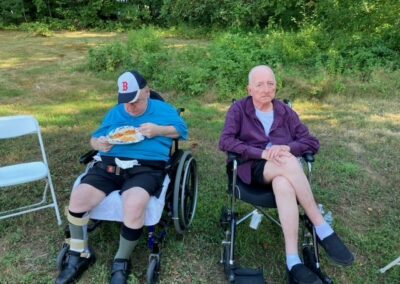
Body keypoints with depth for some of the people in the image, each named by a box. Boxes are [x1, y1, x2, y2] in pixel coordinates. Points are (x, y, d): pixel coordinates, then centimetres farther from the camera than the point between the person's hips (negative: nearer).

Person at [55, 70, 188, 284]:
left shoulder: (163, 109, 15)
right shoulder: (115, 113, 24)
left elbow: (182, 130, 11)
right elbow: (94, 138, 24)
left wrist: (158, 130, -6)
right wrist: (99, 144, -2)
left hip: (145, 168, -4)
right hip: (108, 166, 4)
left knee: (134, 205, -35)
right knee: (78, 199, -22)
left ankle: (121, 262, -7)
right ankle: (79, 255, 5)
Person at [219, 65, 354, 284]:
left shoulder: (285, 112, 13)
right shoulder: (238, 109, 5)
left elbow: (312, 142, 7)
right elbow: (225, 141, -10)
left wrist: (287, 147, -17)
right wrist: (262, 153, -23)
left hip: (283, 170, 2)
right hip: (253, 168, -2)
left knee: (283, 184, -37)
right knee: (287, 161, -35)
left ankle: (293, 261, -39)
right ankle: (323, 230, -28)